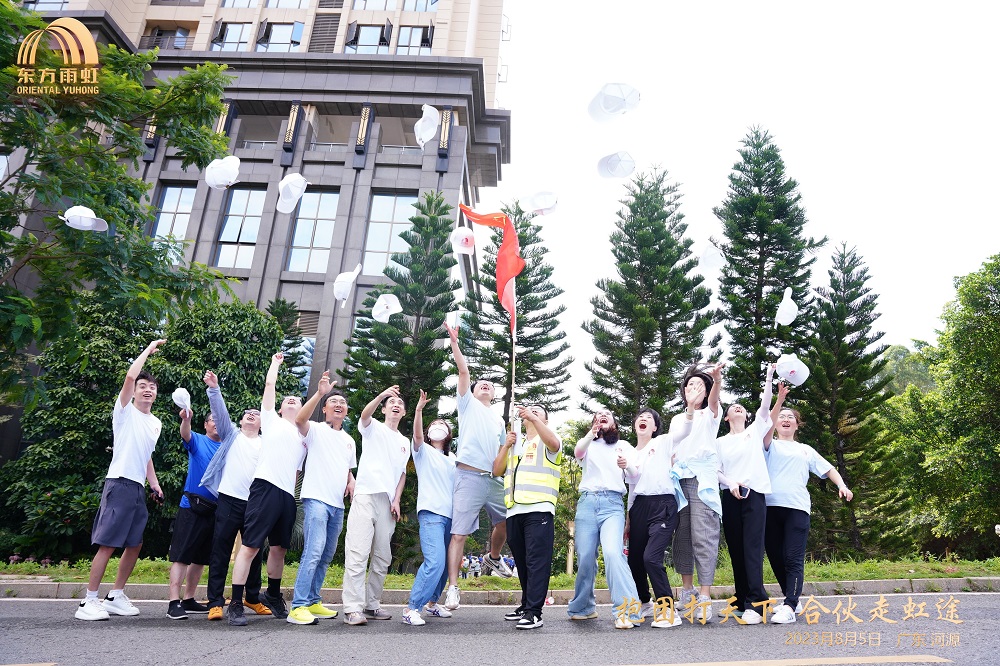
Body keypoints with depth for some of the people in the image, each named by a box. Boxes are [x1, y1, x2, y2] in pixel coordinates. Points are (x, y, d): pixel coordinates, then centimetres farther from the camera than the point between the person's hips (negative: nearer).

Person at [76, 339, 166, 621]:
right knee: (108, 544, -8)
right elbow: (130, 376, -18)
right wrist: (149, 349, -9)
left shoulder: (156, 423, 18)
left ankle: (115, 597, 20)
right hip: (119, 484, -7)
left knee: (135, 545, 10)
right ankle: (89, 601, -1)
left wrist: (154, 483, 15)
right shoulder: (125, 411, -2)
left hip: (139, 488, 8)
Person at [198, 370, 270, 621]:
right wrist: (214, 388, -13)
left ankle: (252, 598, 22)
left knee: (254, 552, 9)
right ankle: (215, 602, 3)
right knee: (221, 551, -2)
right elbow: (220, 410, -1)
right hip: (229, 499, -2)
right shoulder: (231, 434, 12)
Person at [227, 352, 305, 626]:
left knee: (279, 548, 14)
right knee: (250, 546, -9)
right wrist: (276, 363, 26)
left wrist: (295, 495, 15)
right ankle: (236, 604, -6)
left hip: (288, 495, 5)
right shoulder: (272, 420, 14)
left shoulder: (304, 437, 25)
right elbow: (269, 384, 12)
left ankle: (272, 595, 30)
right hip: (266, 487, -5)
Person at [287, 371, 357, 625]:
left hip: (338, 504, 7)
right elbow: (299, 419, -22)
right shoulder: (316, 430, 1)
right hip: (316, 499, -7)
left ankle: (312, 602, 21)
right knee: (314, 552, -17)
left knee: (326, 556, 11)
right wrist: (319, 393, -32)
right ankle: (298, 607, -13)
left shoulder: (349, 440, 20)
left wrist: (351, 484, 7)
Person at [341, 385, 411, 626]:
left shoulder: (404, 442, 22)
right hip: (366, 496, -5)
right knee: (358, 553, -12)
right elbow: (365, 414, -15)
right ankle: (352, 608, -12)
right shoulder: (373, 427, 8)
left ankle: (371, 604, 15)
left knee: (382, 558, 7)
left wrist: (397, 500, 5)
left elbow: (402, 473, 20)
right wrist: (381, 395, -32)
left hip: (388, 502, 6)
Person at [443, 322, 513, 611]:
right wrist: (454, 342, -11)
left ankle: (493, 558, 41)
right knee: (459, 533, -8)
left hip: (494, 479, 6)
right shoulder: (467, 403, 10)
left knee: (506, 522, 14)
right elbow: (463, 371, -3)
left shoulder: (499, 420, 24)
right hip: (469, 476, -6)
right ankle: (453, 588, -5)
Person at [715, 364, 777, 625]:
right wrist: (730, 483, -10)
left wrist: (769, 378, -3)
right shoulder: (720, 442, 17)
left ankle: (755, 604, -16)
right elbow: (716, 471, 8)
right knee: (736, 550, 3)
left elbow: (765, 405, 3)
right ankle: (742, 602, 9)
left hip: (755, 494, -2)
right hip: (730, 496, 2)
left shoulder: (755, 431, 15)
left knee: (753, 547, -12)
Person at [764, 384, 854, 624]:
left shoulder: (806, 450, 24)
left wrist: (841, 485, -3)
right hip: (771, 506, 0)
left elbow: (828, 469, 19)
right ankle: (791, 599, 21)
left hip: (797, 507, 0)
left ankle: (789, 607, -17)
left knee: (794, 559, -11)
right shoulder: (771, 446, 15)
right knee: (775, 557, 4)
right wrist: (780, 399, -18)